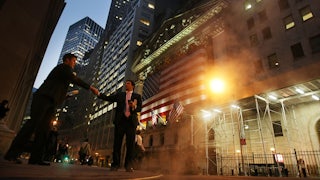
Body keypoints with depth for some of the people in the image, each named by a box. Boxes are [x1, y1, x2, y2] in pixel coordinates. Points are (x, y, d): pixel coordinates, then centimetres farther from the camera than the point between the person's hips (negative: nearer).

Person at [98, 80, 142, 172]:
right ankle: (115, 164, 7)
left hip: (131, 121, -1)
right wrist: (98, 94, -6)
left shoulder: (137, 96, 13)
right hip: (120, 120, 1)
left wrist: (134, 106, -19)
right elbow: (108, 98, 7)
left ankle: (128, 165, 6)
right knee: (117, 143, 0)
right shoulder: (119, 94, 18)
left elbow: (140, 108, 3)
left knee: (130, 144, -1)